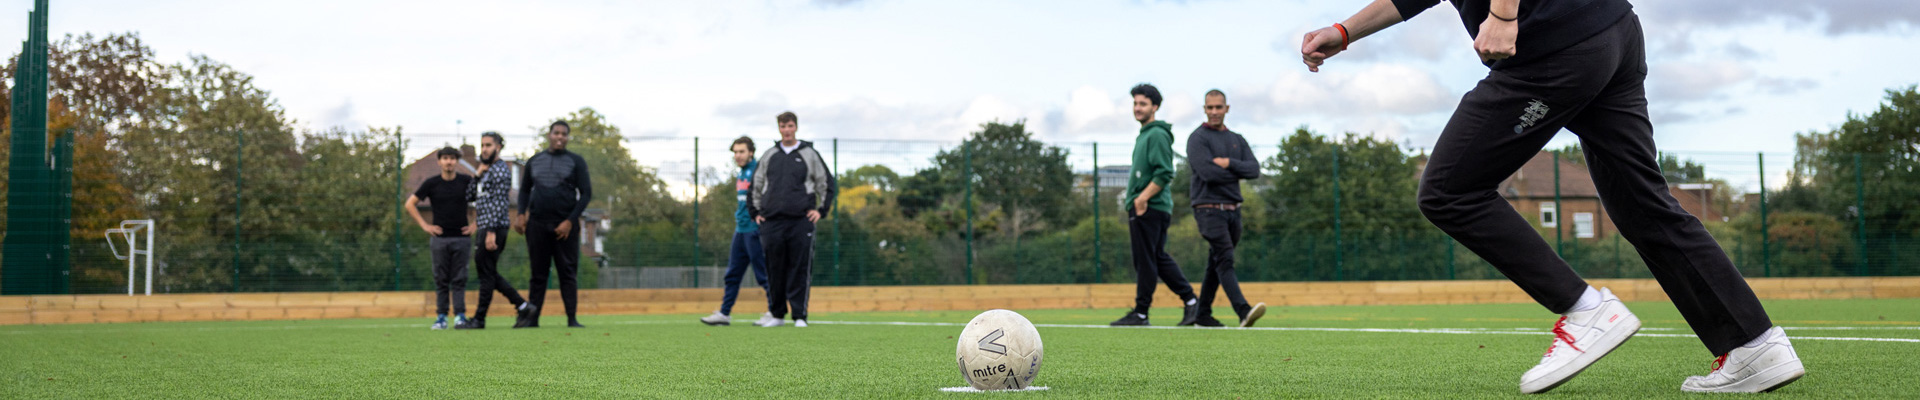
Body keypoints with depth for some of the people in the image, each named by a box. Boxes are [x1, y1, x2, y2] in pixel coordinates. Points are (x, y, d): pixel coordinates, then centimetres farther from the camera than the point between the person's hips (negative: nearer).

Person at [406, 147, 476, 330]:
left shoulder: (466, 182, 3)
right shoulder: (431, 183, 2)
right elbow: (410, 204, 9)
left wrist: (475, 223, 5)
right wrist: (424, 225, 2)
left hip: (461, 238, 0)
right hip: (440, 238, 0)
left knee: (459, 279, -1)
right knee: (441, 279, 2)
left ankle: (460, 315, 1)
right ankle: (441, 316, 6)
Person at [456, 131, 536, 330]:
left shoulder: (500, 170, -11)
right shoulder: (487, 170, 19)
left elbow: (498, 203, -19)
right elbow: (469, 196, 17)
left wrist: (491, 232, -24)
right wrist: (477, 175, 4)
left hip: (494, 227, -10)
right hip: (485, 227, 10)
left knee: (486, 274, -4)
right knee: (488, 273, 12)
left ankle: (479, 319, 1)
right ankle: (522, 305, 13)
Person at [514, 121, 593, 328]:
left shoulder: (576, 161, 5)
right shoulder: (534, 161, 14)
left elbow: (586, 194, 0)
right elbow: (525, 190, 22)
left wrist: (570, 221, -9)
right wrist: (521, 214, 5)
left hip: (565, 225, -2)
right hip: (537, 224, 2)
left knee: (568, 273, -4)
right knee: (538, 273, 4)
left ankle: (572, 319, -3)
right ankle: (532, 318, 6)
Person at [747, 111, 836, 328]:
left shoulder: (809, 154, 7)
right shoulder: (769, 156, 14)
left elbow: (828, 183, 11)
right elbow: (755, 185, 22)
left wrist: (821, 210, 3)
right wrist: (755, 212, 15)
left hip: (801, 221, -2)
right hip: (771, 221, 2)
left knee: (800, 269, -5)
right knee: (774, 270, 3)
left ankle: (799, 315, -1)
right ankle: (777, 314, 13)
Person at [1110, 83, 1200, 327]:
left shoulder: (1157, 134, -11)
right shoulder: (1144, 134, 20)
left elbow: (1165, 173, -19)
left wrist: (1143, 198, -21)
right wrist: (1135, 201, 21)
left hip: (1150, 207, -10)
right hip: (1141, 208, 10)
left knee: (1145, 260, -5)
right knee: (1159, 258, 12)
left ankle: (1140, 313, 0)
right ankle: (1190, 300, 14)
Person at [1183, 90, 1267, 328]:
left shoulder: (1237, 140, 17)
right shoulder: (1197, 138, -3)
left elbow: (1254, 169, 3)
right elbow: (1208, 172, -17)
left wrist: (1229, 163, -13)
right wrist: (1238, 173, -3)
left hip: (1233, 209, 7)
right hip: (1209, 208, -7)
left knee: (1216, 264, 10)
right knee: (1225, 260, -18)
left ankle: (1203, 315, 17)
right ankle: (1243, 311, -31)